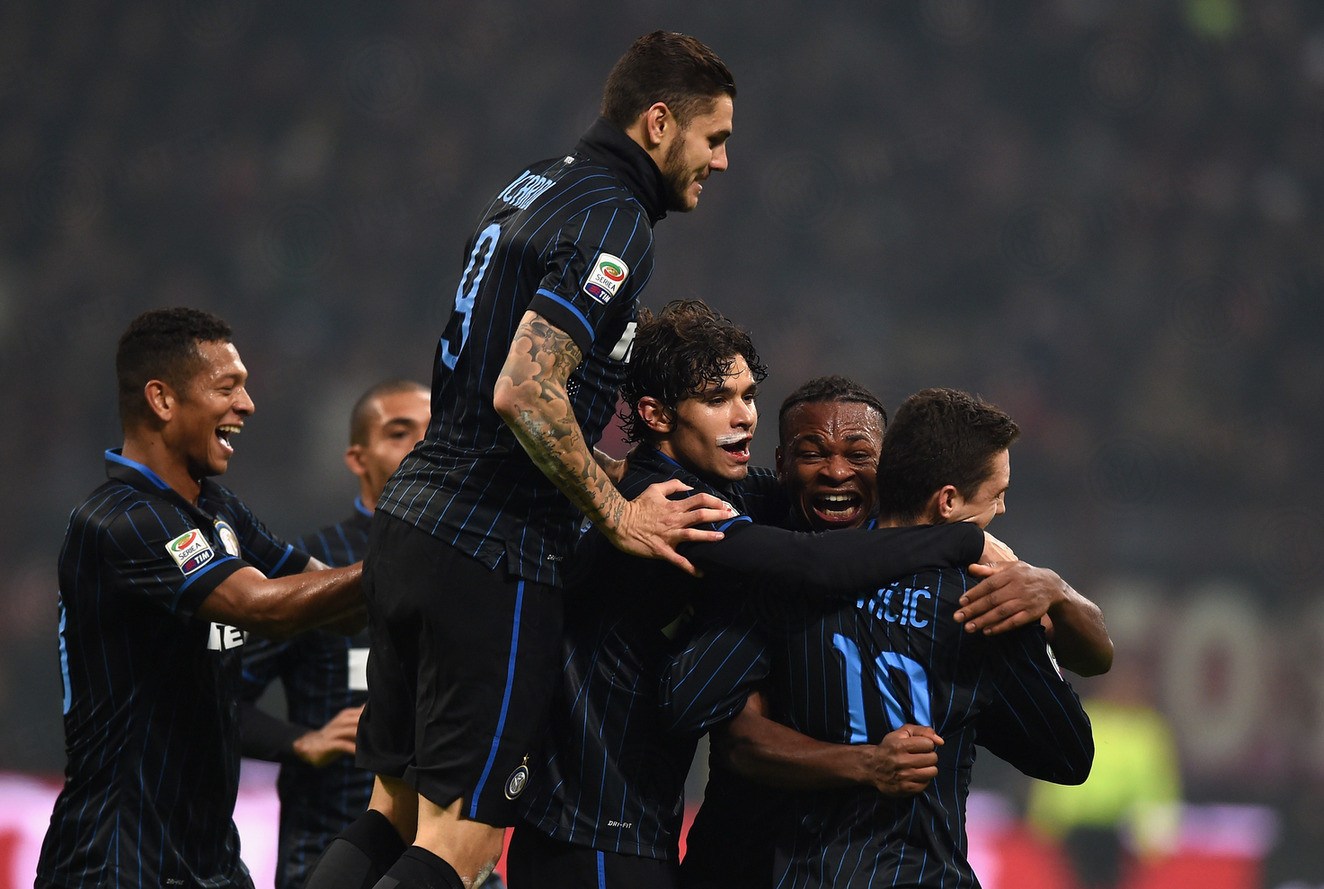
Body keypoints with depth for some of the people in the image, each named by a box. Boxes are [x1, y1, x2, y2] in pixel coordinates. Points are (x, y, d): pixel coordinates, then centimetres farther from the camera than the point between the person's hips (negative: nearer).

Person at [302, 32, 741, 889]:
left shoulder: (536, 187, 17)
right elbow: (524, 394, -23)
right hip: (494, 554, -9)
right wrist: (619, 515, -14)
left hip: (407, 524, 9)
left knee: (395, 812, 14)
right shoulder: (613, 222, -13)